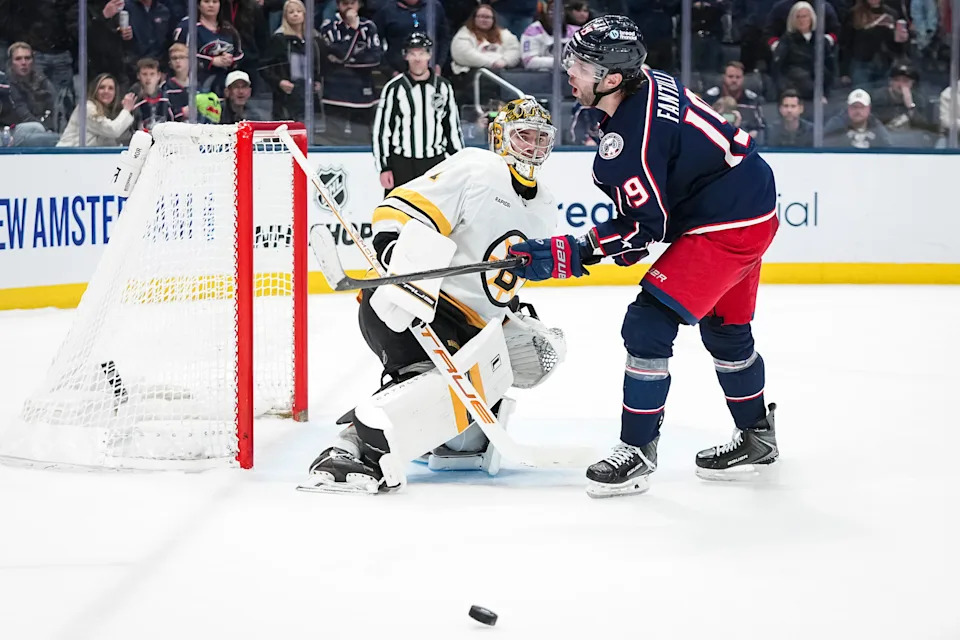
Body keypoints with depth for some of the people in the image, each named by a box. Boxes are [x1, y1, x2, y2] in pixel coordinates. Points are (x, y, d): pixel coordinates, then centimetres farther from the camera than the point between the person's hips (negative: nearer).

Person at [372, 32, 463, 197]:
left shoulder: (443, 87, 5)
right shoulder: (394, 88, -4)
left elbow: (453, 127, 12)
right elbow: (381, 129, -3)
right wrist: (384, 168, -7)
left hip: (435, 164, 3)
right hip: (401, 165, -3)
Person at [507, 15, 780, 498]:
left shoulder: (629, 136, -26)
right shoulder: (648, 83, 2)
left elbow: (645, 227, -22)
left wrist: (565, 256, -21)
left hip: (726, 228, -11)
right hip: (751, 206, 11)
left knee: (648, 325, -12)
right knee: (725, 329, 25)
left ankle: (637, 453, -6)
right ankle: (756, 438, 41)